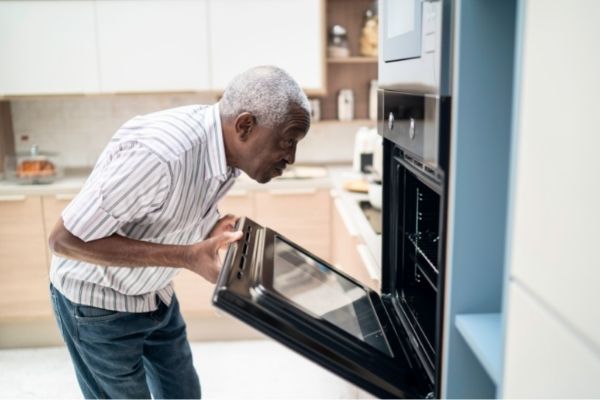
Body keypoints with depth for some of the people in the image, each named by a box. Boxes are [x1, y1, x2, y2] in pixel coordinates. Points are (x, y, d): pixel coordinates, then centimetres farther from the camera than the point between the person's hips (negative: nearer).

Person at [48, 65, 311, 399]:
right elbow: (65, 239, -29)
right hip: (99, 302, -7)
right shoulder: (158, 153, -36)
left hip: (155, 293, 7)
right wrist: (185, 257, -35)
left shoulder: (227, 152, -11)